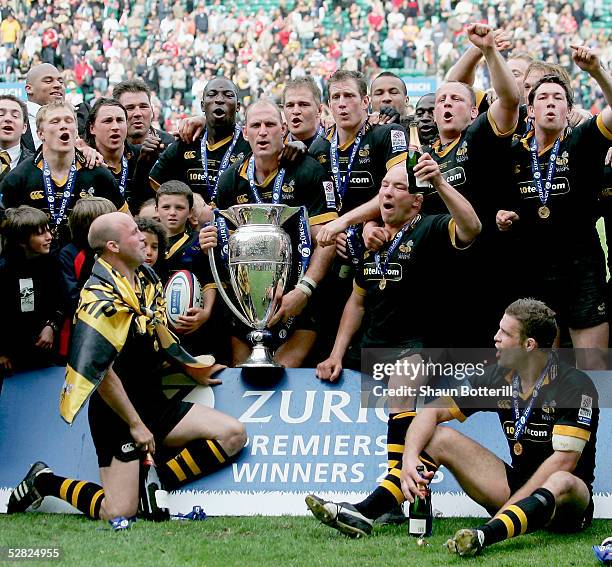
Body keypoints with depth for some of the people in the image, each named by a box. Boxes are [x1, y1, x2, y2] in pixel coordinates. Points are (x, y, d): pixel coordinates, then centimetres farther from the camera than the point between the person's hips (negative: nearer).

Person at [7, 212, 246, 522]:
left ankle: (159, 477, -1)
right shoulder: (101, 298, -20)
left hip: (156, 403, 8)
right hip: (118, 414, -8)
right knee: (119, 514, -15)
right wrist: (135, 424, -20)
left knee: (233, 434, -3)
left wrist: (191, 368, 24)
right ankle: (46, 481, 8)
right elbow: (100, 371, -24)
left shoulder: (146, 278, 6)